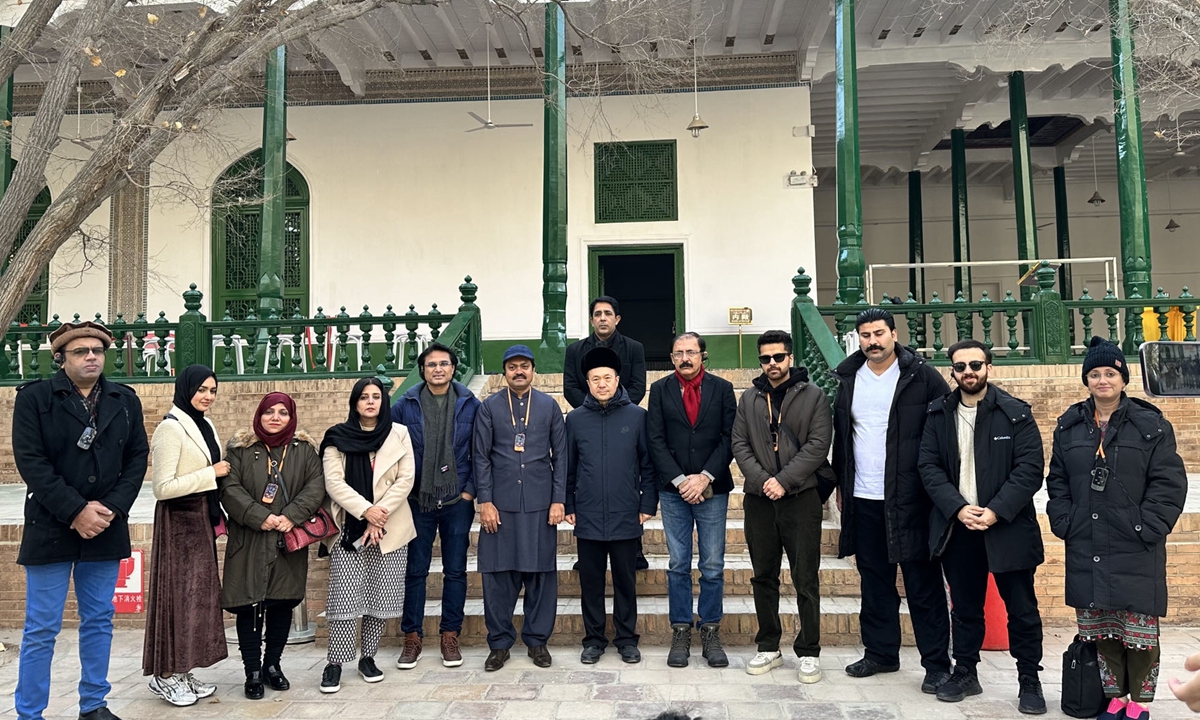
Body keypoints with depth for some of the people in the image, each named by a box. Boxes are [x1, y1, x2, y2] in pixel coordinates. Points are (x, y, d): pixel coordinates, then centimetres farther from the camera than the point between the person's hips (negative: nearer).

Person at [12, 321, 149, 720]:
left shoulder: (125, 400, 8)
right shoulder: (34, 398, -3)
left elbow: (138, 458, 5)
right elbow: (31, 461, -10)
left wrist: (111, 508, -9)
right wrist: (76, 511, -16)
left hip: (106, 528, 4)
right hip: (51, 528, -3)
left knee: (99, 620, 12)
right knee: (42, 628, 2)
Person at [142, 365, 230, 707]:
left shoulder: (205, 426, 11)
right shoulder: (171, 427, -15)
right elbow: (163, 487, -21)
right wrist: (212, 473, -18)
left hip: (202, 520, 8)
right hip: (178, 521, -8)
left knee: (198, 592, 11)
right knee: (179, 593, -1)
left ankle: (182, 672, 21)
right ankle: (164, 675, 12)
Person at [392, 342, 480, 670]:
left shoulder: (470, 405, 0)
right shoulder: (405, 405, 1)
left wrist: (470, 489, -4)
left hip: (457, 501, 0)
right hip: (418, 501, 0)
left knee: (455, 570, 6)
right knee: (415, 570, 6)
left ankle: (450, 635, 18)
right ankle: (412, 636, 17)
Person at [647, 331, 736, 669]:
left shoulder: (722, 388, 3)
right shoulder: (660, 390, 4)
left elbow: (729, 437, -2)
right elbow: (656, 441, -1)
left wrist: (705, 477, -12)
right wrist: (680, 480, -10)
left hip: (712, 489, 0)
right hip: (674, 490, 0)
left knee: (713, 566, 5)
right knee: (678, 566, 6)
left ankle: (710, 634, 15)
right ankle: (680, 634, 15)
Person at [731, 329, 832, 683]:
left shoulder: (813, 396, 1)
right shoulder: (749, 399, 11)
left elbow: (818, 445, -7)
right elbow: (740, 445, 5)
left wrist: (784, 480, -15)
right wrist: (763, 480, -10)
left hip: (801, 498, -3)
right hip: (759, 498, 3)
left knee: (806, 580, 2)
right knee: (763, 577, 11)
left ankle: (809, 652, 13)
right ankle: (769, 648, 22)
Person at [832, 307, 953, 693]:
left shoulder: (922, 376, -5)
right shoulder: (848, 379, 9)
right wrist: (841, 483, 15)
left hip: (910, 498, -5)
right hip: (863, 499, 5)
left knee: (923, 582, 2)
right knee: (873, 581, 14)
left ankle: (937, 663, 11)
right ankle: (880, 652, 27)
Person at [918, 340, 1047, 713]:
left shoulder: (1016, 413, -4)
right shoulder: (938, 415, 4)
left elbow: (1030, 468, -9)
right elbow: (929, 467, -1)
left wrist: (995, 511, -18)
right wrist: (959, 508, -14)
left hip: (1007, 527, -2)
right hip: (957, 526, 2)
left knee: (1022, 609, 6)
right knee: (964, 607, 14)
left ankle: (1029, 681, 21)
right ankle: (965, 673, 27)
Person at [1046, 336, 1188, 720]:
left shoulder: (1151, 425, -2)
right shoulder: (1069, 426, 9)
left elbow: (1169, 482, -5)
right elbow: (1057, 481, 12)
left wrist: (1148, 527, -12)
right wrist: (1064, 523, 2)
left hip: (1136, 551, -3)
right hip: (1086, 550, 3)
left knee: (1139, 630, 2)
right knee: (1100, 631, 10)